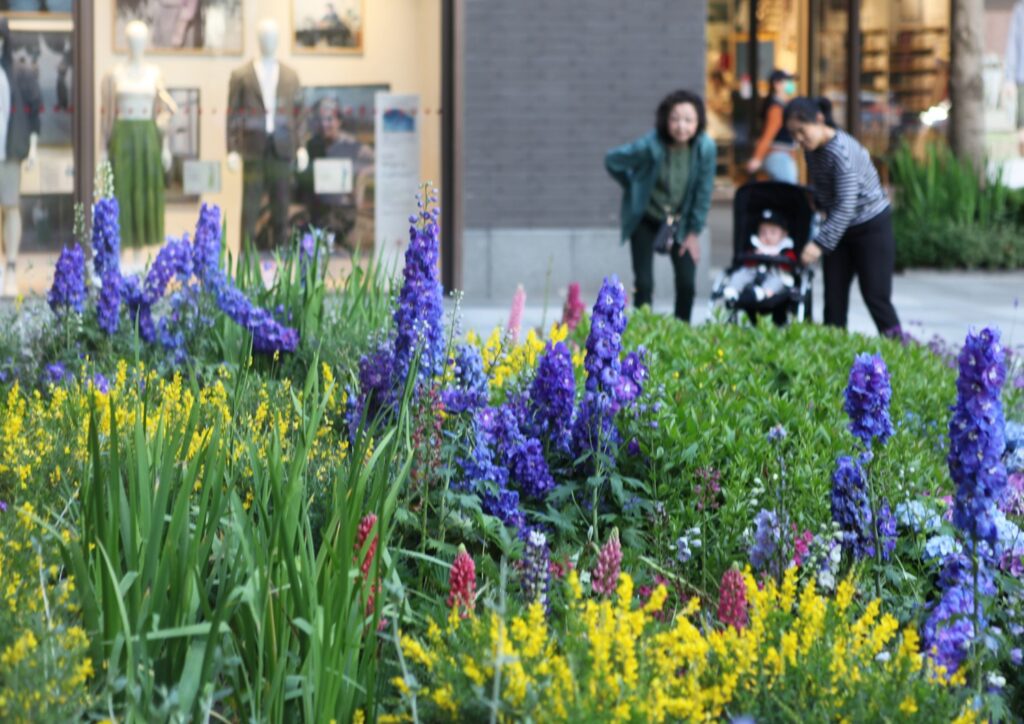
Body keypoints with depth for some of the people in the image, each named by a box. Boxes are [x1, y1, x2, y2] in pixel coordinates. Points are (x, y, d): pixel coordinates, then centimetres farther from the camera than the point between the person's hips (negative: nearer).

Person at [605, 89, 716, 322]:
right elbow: (612, 160, -11)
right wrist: (634, 188, 1)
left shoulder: (705, 147, -21)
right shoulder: (650, 146, -28)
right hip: (646, 220, -2)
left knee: (686, 283, -3)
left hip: (680, 222, 2)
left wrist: (694, 232, -3)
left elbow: (703, 193, -9)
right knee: (644, 283, -8)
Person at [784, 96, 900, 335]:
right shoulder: (812, 149, 0)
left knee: (876, 296, -7)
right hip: (839, 227, 8)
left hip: (872, 226, -8)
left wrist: (821, 243, -33)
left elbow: (846, 207, -30)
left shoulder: (841, 150, -27)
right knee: (834, 296, 3)